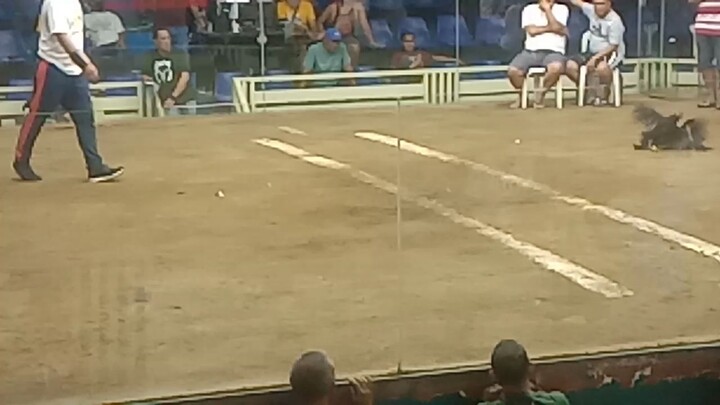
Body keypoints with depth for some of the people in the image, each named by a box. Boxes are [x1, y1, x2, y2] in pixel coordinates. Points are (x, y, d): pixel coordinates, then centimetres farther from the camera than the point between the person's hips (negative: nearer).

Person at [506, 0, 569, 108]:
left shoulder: (562, 9, 10)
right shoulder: (529, 9, 13)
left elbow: (556, 27, -8)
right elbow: (531, 30, -2)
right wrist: (550, 27, -1)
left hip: (553, 51, -1)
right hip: (531, 51, 2)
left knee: (556, 67, -38)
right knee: (513, 71, -26)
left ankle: (541, 93, -9)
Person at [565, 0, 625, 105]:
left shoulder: (615, 21, -19)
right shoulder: (592, 10, -1)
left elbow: (613, 47, -19)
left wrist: (595, 58, -27)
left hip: (611, 53, -7)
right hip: (593, 52, 7)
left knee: (602, 67, -42)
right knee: (570, 66, -16)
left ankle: (605, 93, -11)